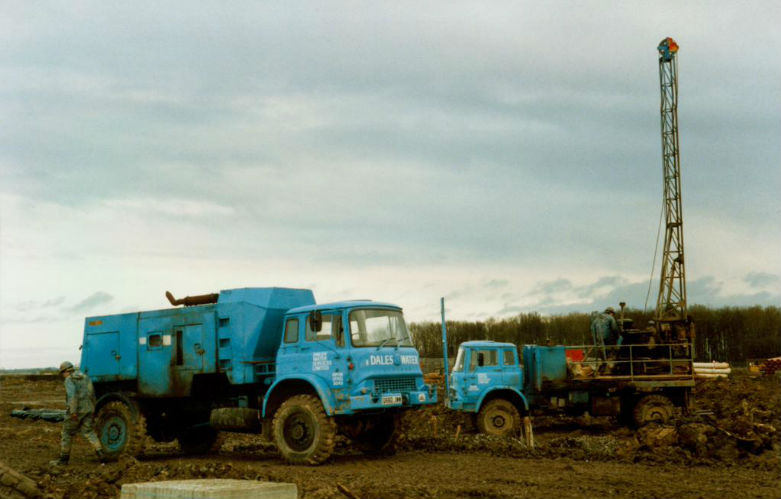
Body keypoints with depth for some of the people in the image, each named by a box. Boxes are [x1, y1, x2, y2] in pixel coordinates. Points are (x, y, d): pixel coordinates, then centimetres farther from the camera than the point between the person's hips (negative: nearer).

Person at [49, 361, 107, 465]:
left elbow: (72, 394, -22)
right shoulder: (86, 377, 15)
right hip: (88, 409, 6)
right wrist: (92, 411, 24)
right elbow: (92, 395, 17)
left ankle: (64, 458, 15)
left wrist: (73, 411, -25)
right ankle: (100, 454, -11)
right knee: (89, 433, 5)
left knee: (67, 433, 7)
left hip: (75, 411, -6)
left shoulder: (69, 380, -7)